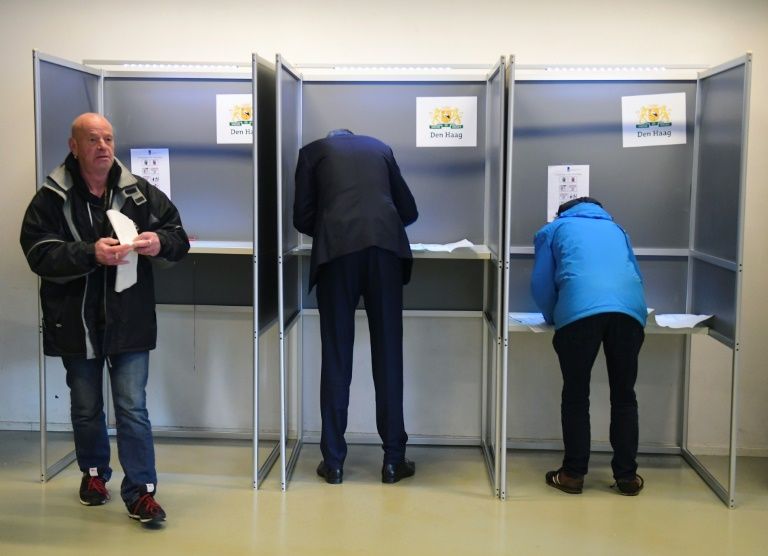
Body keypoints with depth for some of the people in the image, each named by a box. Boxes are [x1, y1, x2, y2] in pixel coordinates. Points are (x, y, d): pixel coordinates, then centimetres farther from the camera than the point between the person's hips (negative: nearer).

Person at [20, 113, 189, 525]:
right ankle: (93, 472, 39)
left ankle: (140, 491, 9)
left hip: (128, 320, 0)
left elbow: (179, 239, 6)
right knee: (86, 408, 17)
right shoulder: (51, 198, -4)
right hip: (76, 322, 0)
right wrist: (91, 254, -27)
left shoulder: (140, 192, 2)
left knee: (133, 409, 0)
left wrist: (160, 242, -17)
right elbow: (40, 254, -13)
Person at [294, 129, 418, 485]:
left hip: (337, 250, -1)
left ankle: (333, 462, 9)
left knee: (336, 357, 4)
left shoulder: (313, 151, 21)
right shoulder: (379, 148, 28)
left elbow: (302, 218, 15)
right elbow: (409, 210, 26)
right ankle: (393, 460, 10)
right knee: (388, 356, 6)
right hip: (385, 246, 1)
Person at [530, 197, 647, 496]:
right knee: (623, 395, 14)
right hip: (630, 310, 3)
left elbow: (541, 285, 20)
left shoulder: (553, 229, 26)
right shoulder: (615, 228, 35)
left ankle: (573, 474, 13)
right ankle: (627, 475, 17)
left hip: (579, 311, -3)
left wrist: (554, 317, 35)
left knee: (576, 395, 10)